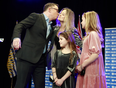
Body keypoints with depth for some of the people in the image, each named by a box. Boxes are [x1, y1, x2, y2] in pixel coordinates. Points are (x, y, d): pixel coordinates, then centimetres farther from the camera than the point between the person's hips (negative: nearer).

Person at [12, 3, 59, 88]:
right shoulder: (35, 16, 2)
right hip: (28, 57, -7)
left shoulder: (51, 27, 21)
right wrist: (16, 37, -26)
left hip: (41, 59, 7)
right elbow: (19, 25, -7)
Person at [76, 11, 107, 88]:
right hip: (87, 71, 9)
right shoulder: (89, 34, 17)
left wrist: (81, 66, -15)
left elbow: (96, 54, -20)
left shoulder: (93, 34, -12)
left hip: (92, 72, -8)